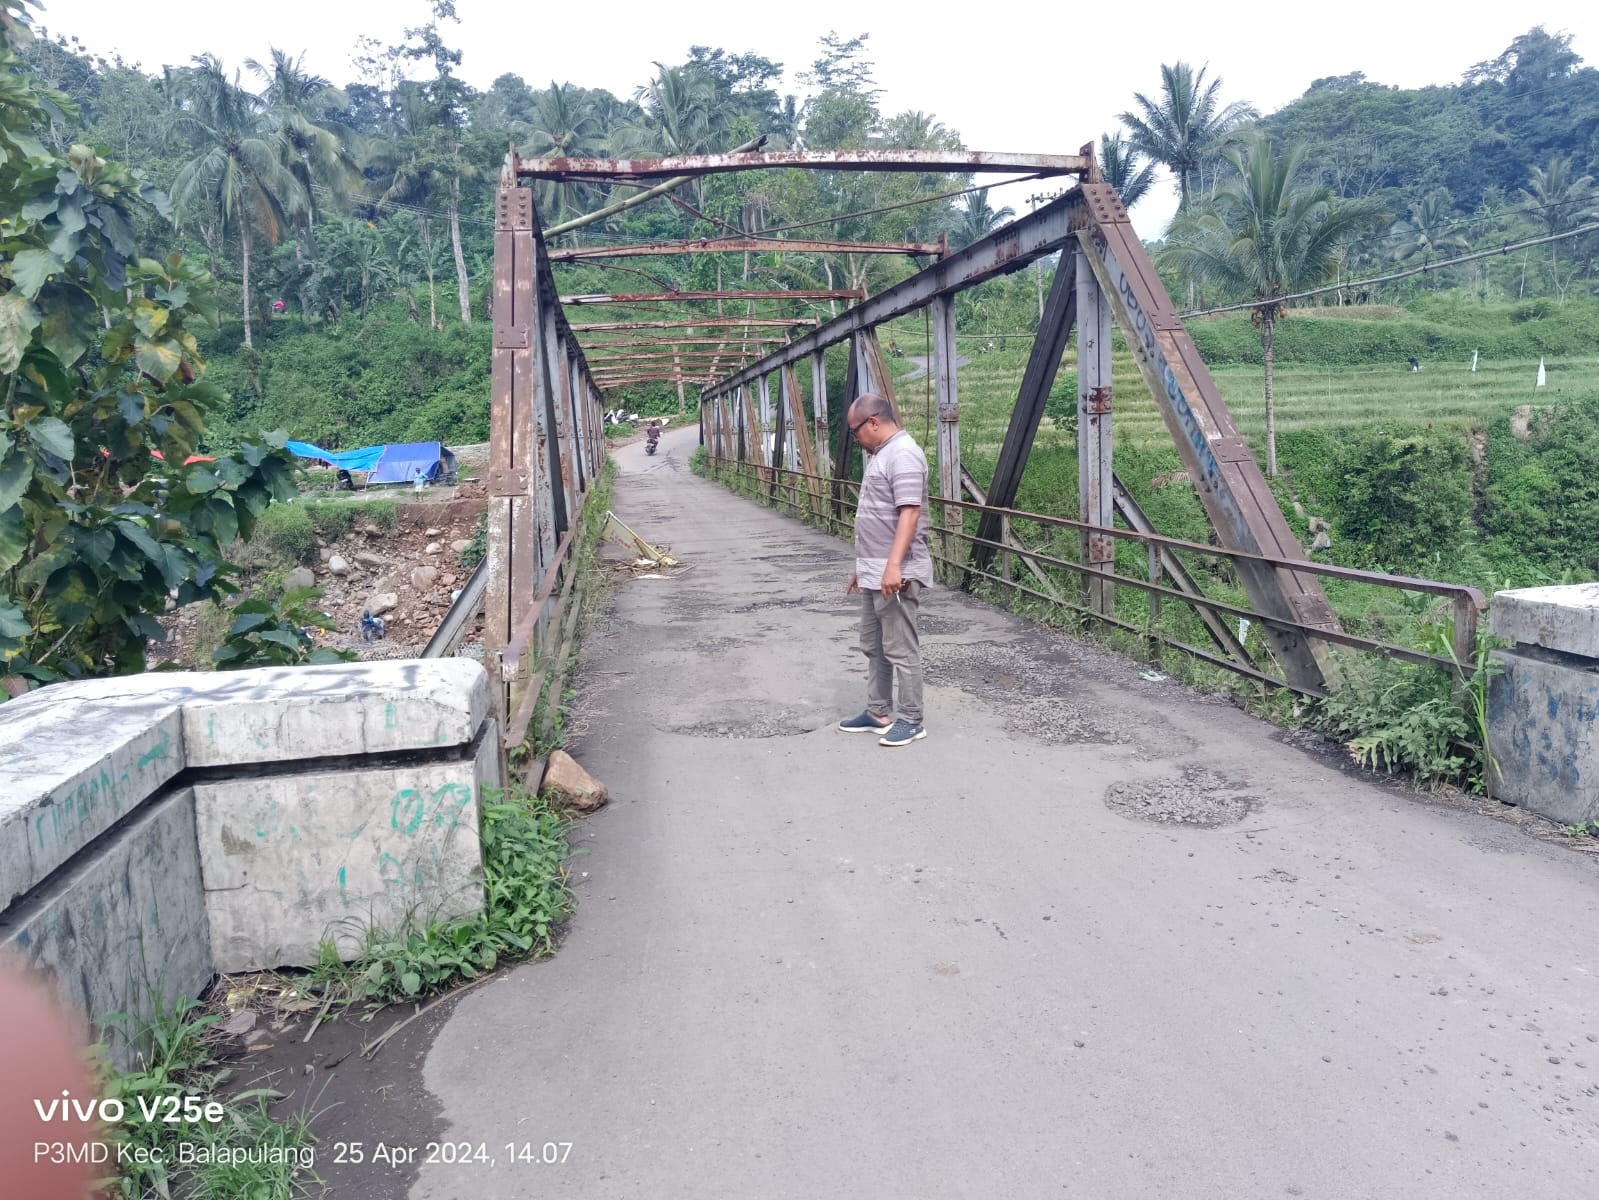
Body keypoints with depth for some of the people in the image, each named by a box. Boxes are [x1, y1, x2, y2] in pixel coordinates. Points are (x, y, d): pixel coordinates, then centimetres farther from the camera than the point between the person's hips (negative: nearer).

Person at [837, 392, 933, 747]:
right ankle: (878, 713, 26)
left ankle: (911, 721, 8)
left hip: (895, 575, -10)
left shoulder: (903, 454, -16)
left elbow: (909, 513, -24)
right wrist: (863, 567, 24)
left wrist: (894, 566, -30)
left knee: (900, 650, -2)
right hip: (874, 573, 11)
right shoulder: (881, 454, 16)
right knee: (873, 647, 16)